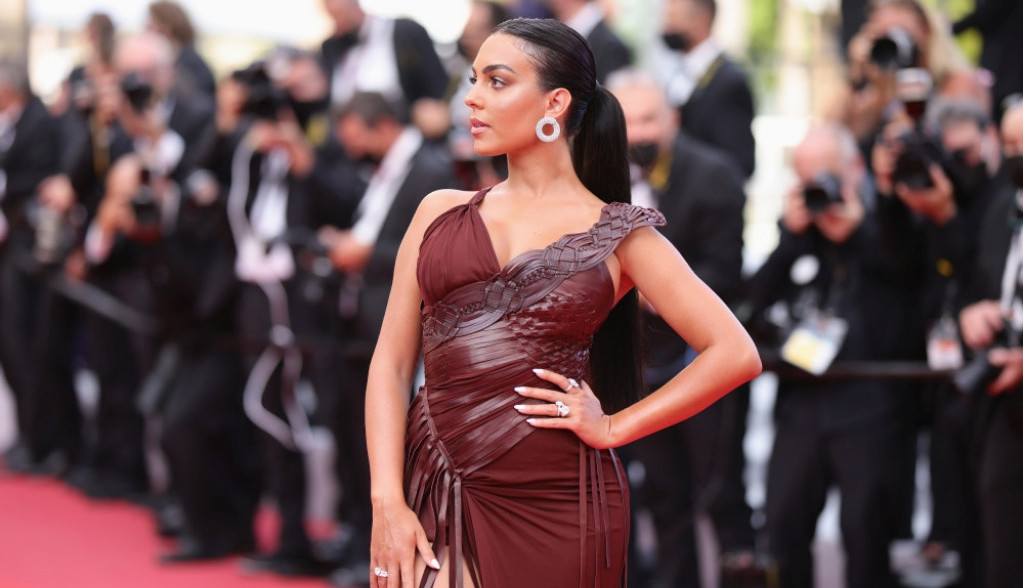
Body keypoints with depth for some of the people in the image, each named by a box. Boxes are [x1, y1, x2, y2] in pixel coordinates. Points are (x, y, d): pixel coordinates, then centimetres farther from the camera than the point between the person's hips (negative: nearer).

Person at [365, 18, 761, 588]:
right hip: (436, 493, 2)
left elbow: (736, 353, 0)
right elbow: (391, 365, 6)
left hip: (556, 503, -1)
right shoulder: (441, 213, 11)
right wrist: (388, 504, -5)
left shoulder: (616, 233, 4)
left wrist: (612, 428, -3)